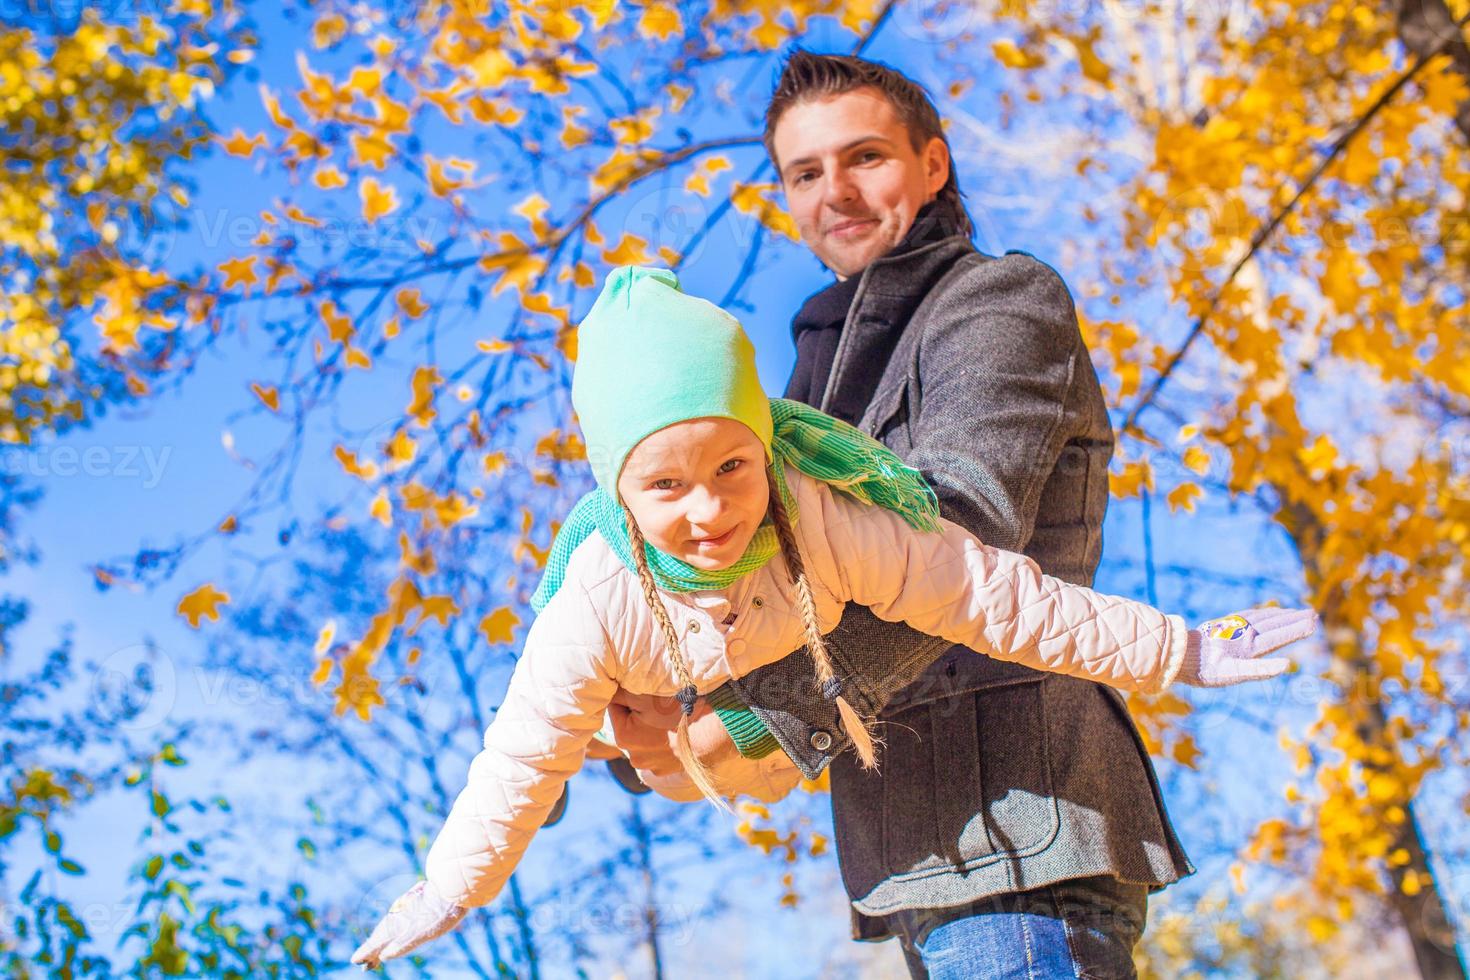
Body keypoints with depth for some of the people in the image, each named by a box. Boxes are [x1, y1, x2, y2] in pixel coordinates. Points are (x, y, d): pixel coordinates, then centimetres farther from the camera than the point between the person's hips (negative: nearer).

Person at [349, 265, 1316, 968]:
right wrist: (446, 893, -18)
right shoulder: (596, 611, -43)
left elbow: (1000, 600, -38)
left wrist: (1180, 654, -33)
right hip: (679, 717, 0)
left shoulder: (831, 522, -45)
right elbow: (521, 764, -29)